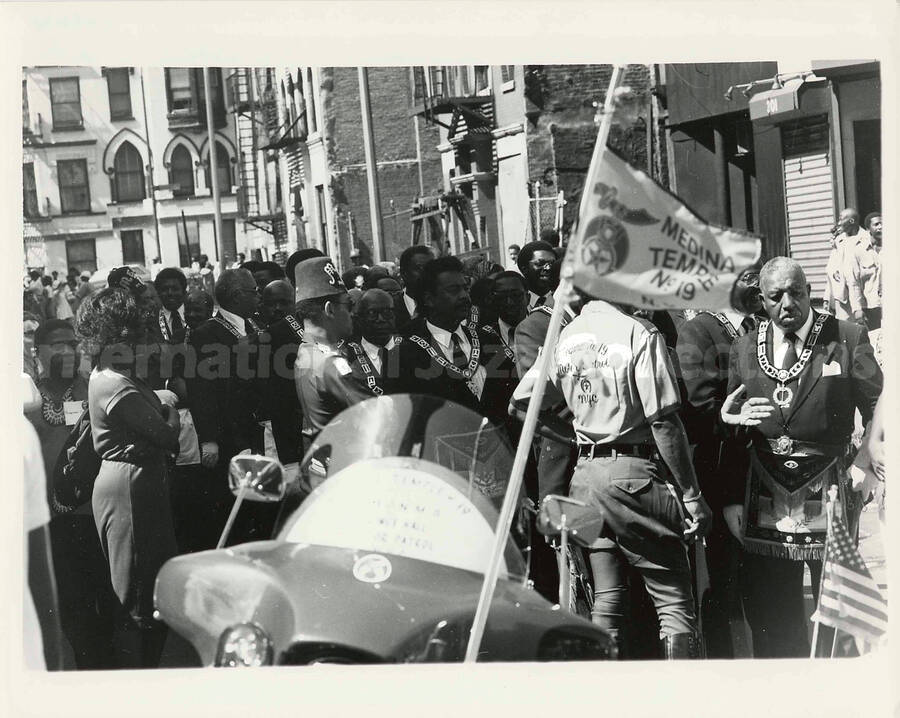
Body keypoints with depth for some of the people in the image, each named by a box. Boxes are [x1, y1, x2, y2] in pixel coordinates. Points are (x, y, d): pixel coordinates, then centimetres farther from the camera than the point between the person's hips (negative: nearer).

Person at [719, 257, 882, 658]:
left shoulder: (848, 339, 0)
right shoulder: (743, 350, 7)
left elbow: (878, 410, -1)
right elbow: (731, 433, 10)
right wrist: (732, 500, -1)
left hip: (829, 491, -2)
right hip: (765, 500, 2)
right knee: (770, 617, 7)